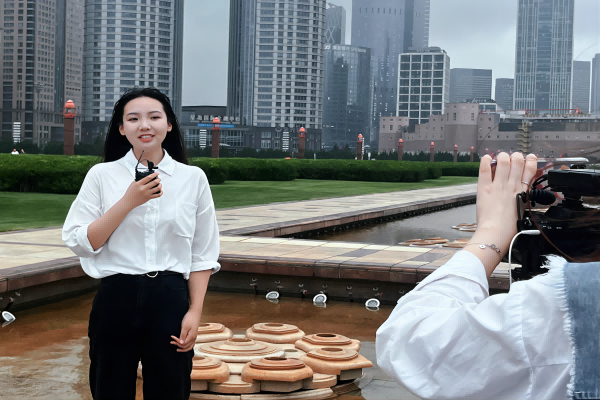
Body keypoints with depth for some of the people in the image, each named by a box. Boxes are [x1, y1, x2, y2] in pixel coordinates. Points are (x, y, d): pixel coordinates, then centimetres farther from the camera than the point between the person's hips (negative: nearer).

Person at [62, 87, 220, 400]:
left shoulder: (193, 178, 4)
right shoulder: (102, 175, 2)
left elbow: (202, 255, 6)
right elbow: (78, 243, -5)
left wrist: (194, 312, -2)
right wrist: (128, 202, -12)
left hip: (170, 301, 1)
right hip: (116, 300, 0)